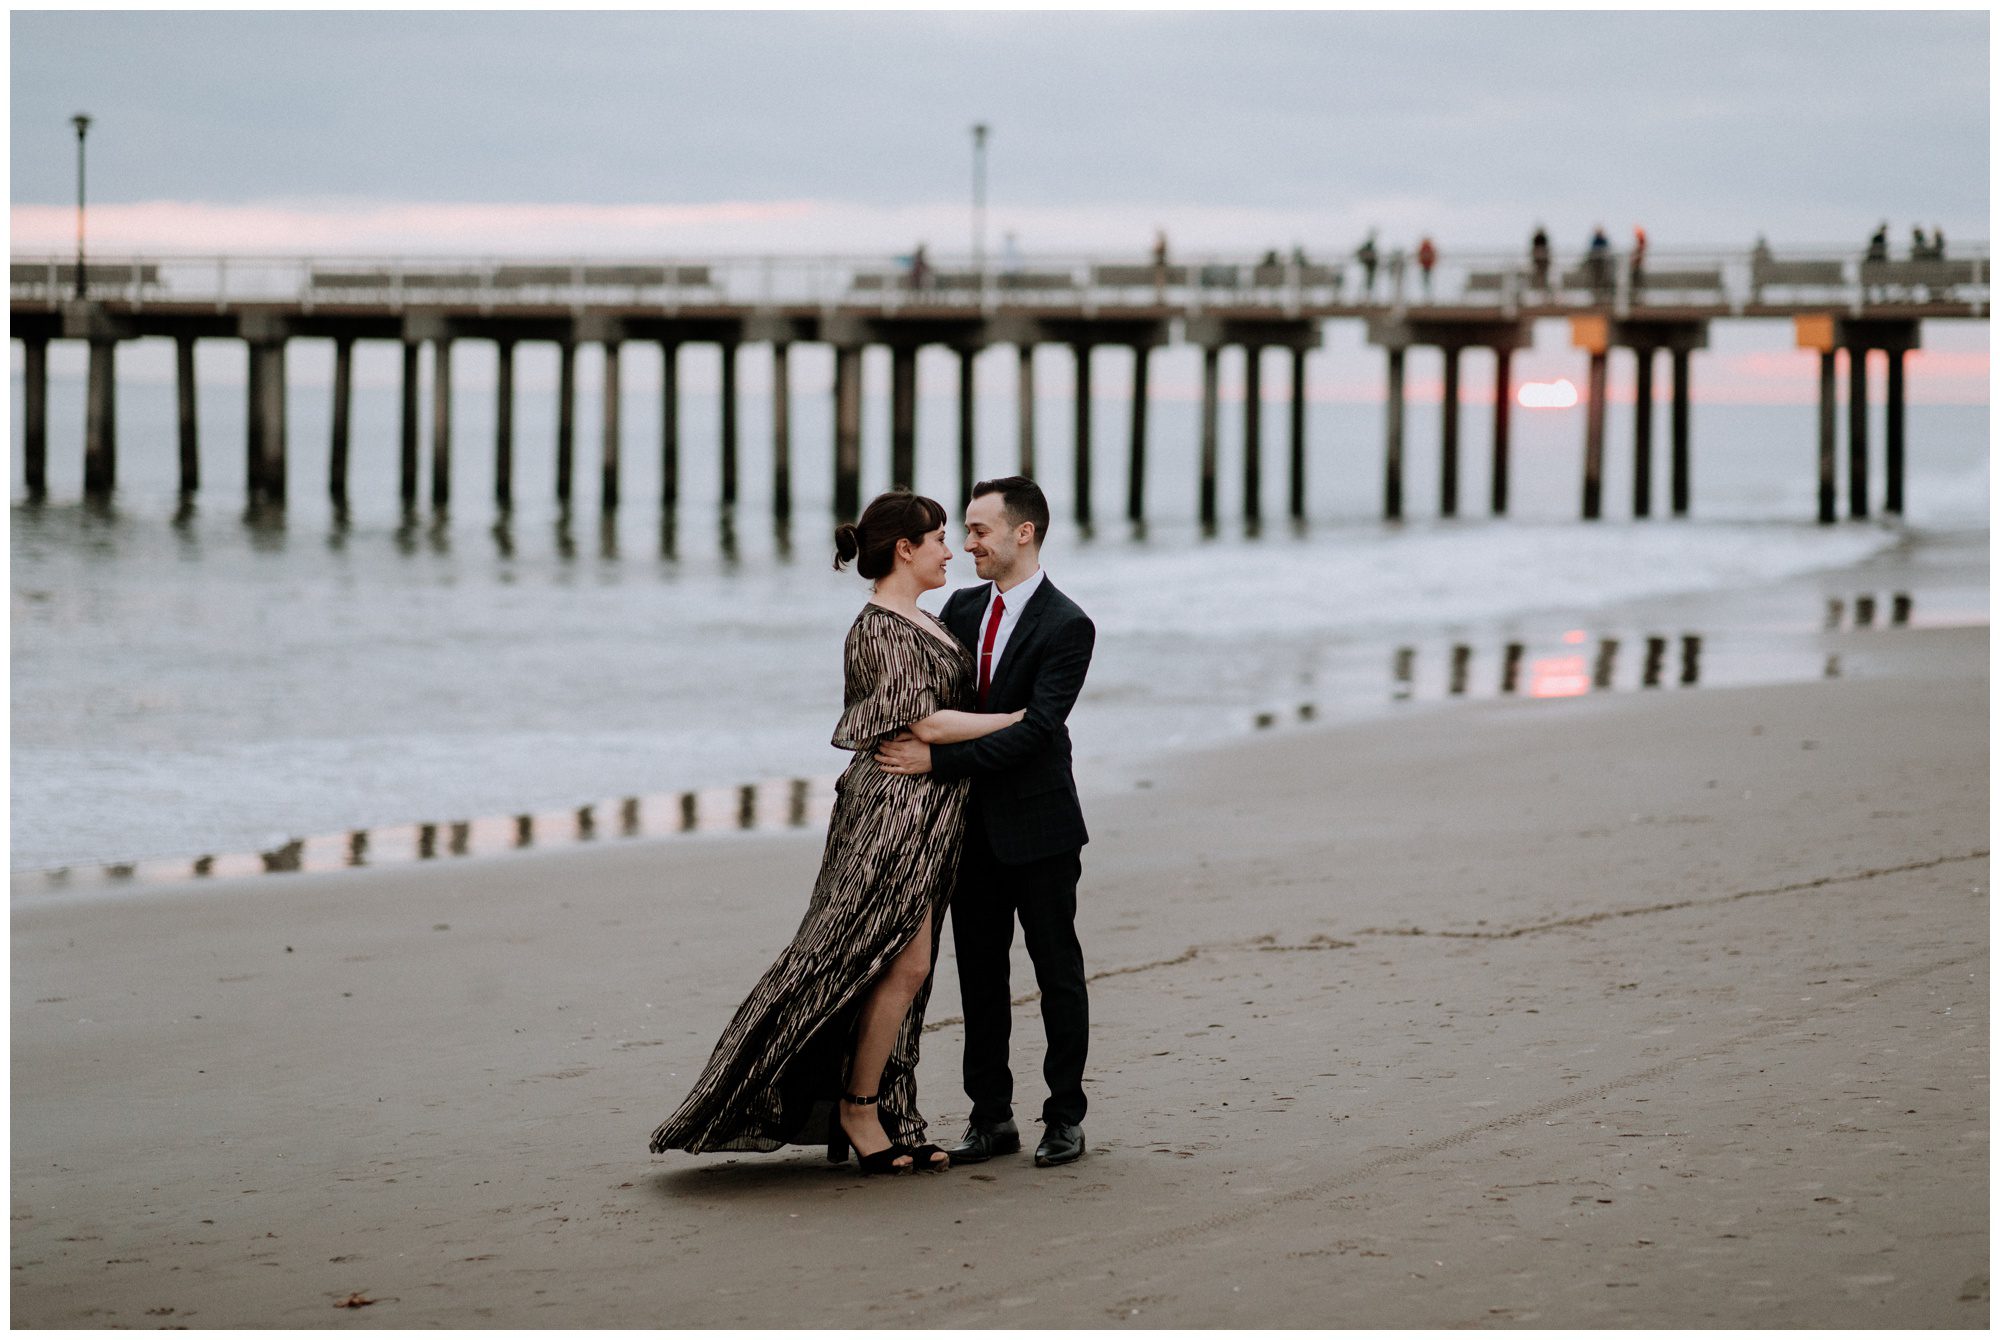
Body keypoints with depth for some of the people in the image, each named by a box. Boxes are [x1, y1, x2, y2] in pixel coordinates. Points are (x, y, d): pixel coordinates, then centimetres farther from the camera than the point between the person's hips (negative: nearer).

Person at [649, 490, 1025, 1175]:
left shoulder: (916, 622, 16)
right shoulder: (880, 628, -15)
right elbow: (924, 723, -20)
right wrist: (1020, 719, -13)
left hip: (925, 813, 10)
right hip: (892, 804, -10)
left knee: (904, 969, 8)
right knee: (902, 962, -9)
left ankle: (885, 1116, 10)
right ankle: (857, 1107, 0)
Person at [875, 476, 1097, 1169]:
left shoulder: (1066, 627, -13)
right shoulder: (963, 608, 8)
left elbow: (1035, 729, -22)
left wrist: (936, 760, -25)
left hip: (1037, 825, -6)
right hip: (973, 825, 6)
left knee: (1058, 973, 3)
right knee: (979, 974, 9)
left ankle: (1065, 1118, 11)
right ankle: (992, 1118, 15)